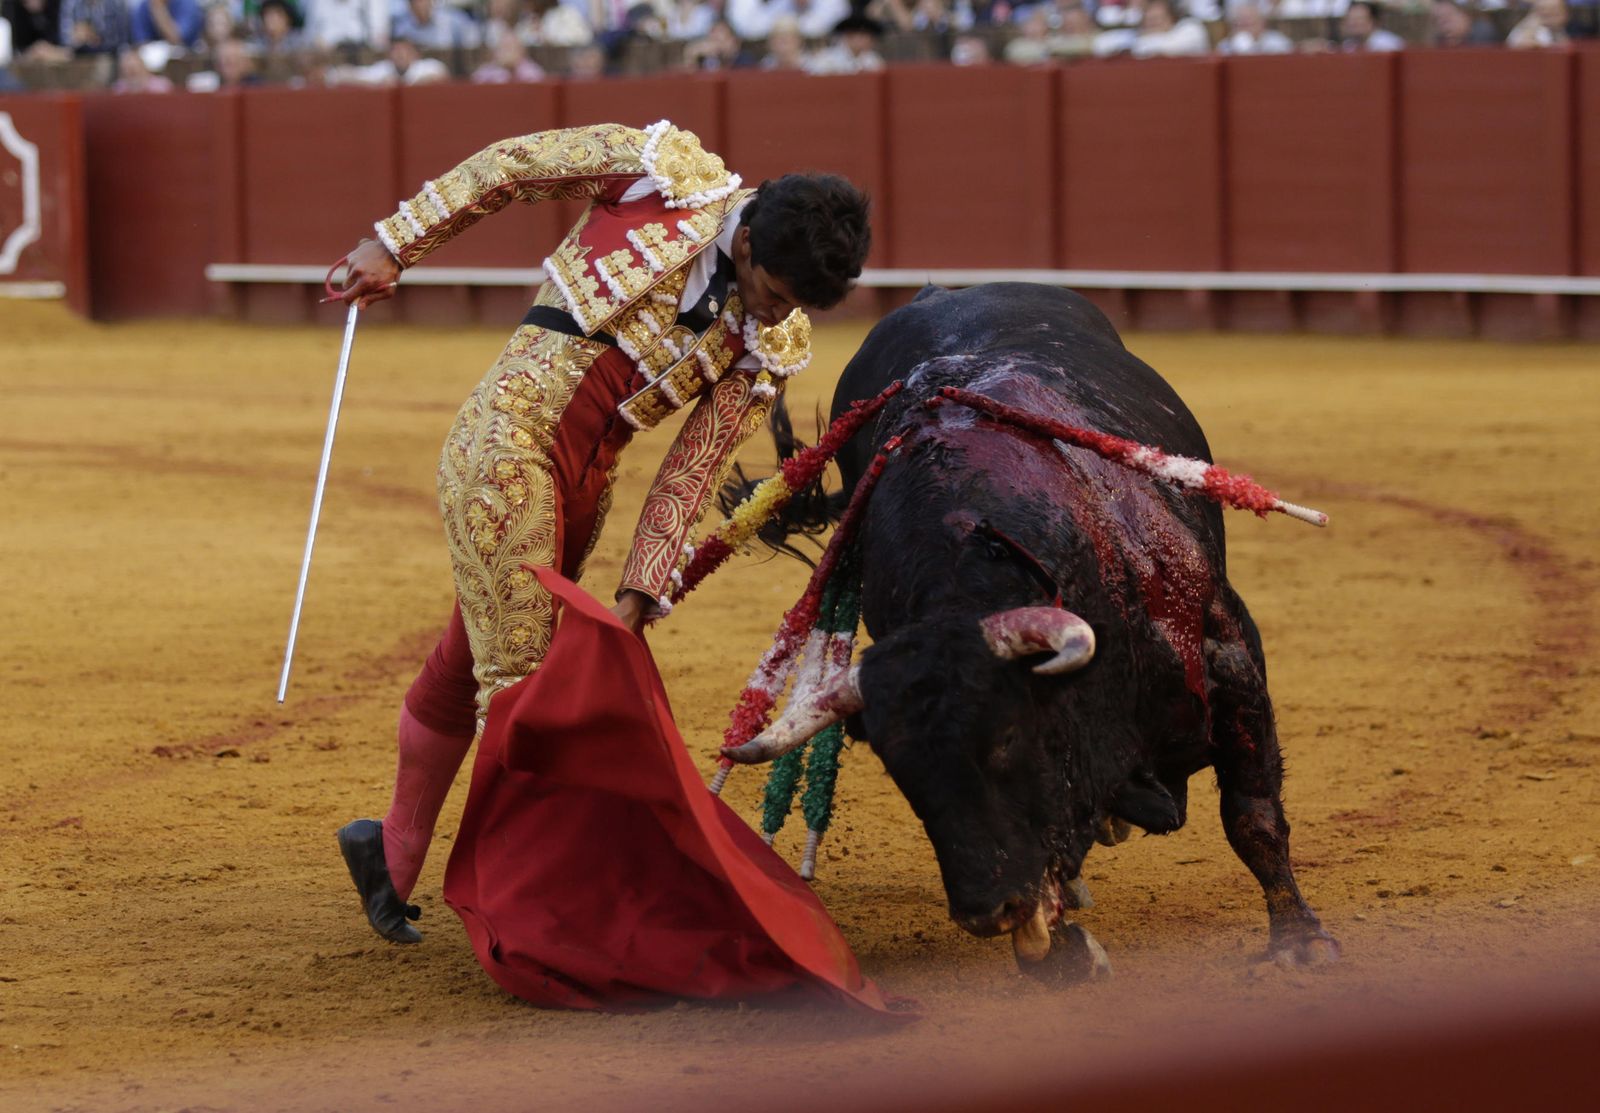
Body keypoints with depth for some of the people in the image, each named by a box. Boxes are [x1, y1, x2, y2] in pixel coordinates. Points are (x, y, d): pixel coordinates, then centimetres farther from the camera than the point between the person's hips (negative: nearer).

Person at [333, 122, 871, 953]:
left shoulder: (773, 345, 0)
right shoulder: (664, 173, -11)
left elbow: (693, 473, 2)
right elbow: (506, 167, -1)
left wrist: (638, 595, -3)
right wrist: (395, 245, 0)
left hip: (585, 483, 5)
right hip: (508, 442, -5)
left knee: (471, 664, 17)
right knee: (516, 672, -7)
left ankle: (394, 857, 30)